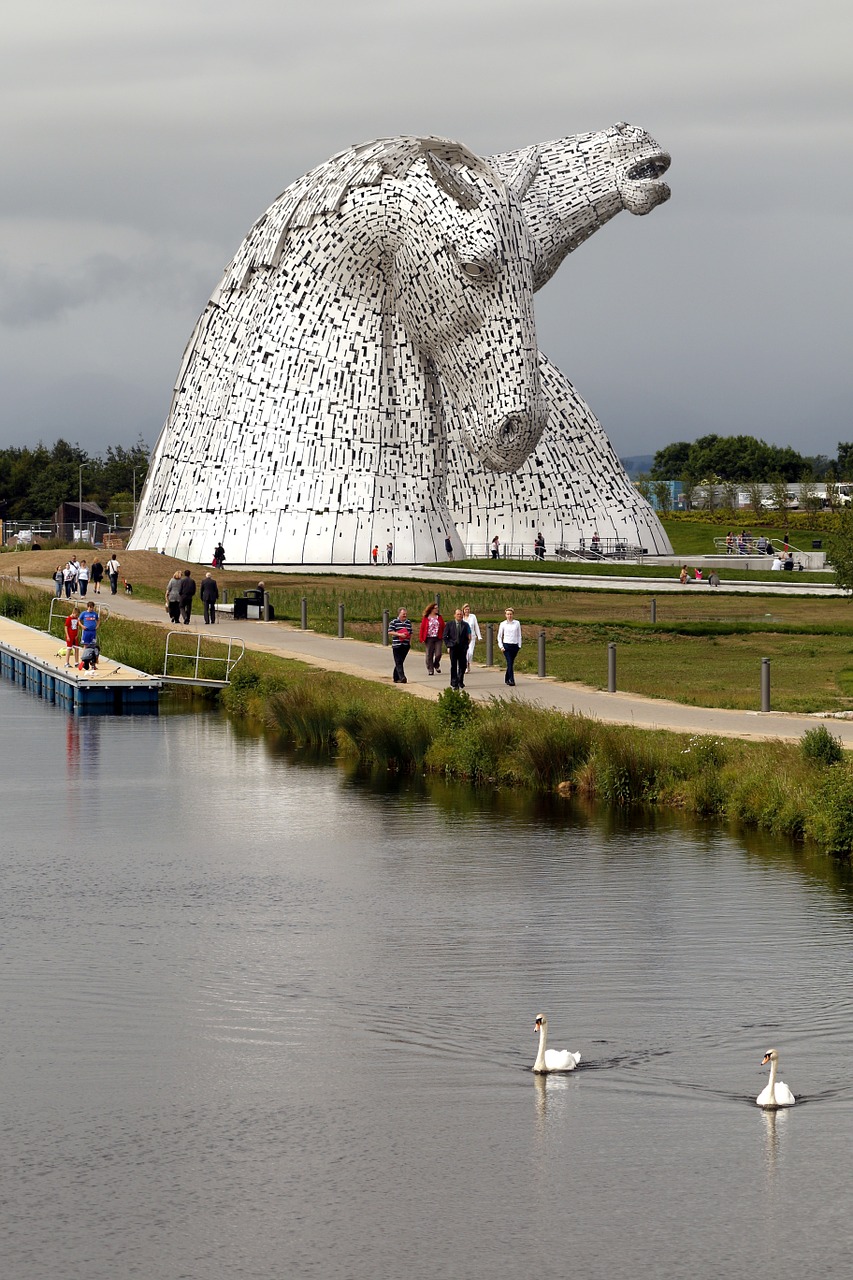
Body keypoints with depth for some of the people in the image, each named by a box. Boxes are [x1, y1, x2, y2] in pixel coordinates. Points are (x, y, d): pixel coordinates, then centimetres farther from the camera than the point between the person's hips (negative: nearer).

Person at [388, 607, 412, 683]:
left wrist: (410, 642, 13)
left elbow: (410, 633, 23)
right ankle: (402, 678, -20)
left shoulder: (408, 622, 15)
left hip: (406, 645, 5)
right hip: (397, 645, -5)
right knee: (398, 662, -10)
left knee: (400, 662, 9)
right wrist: (399, 634, -19)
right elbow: (390, 632, -10)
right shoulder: (394, 622, -3)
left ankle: (396, 678, 16)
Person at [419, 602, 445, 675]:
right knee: (429, 655, 0)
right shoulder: (426, 618, 1)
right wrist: (421, 639, -6)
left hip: (438, 638, 2)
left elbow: (443, 627, 9)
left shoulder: (439, 617, 8)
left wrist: (443, 636, 0)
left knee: (438, 654, -5)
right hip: (429, 638, -2)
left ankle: (436, 665, 23)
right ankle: (430, 669, 10)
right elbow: (422, 628, 0)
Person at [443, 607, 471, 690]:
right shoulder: (449, 624, 3)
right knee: (454, 666, -1)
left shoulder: (465, 625, 6)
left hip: (462, 648, 2)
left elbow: (467, 637, 10)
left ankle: (460, 681, 21)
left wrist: (466, 646, -1)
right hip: (453, 648, -2)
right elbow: (445, 636, 4)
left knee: (462, 666, 3)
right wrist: (448, 646, -3)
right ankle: (454, 683, 3)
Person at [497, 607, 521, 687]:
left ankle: (507, 679, 26)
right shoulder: (503, 624, 2)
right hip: (506, 645, -2)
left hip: (515, 645, 2)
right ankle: (511, 680, -18)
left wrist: (519, 646, 5)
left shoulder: (517, 623, 6)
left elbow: (519, 635, 10)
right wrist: (501, 646, -2)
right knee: (509, 663, -13)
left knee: (511, 663, 10)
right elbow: (499, 636, 7)